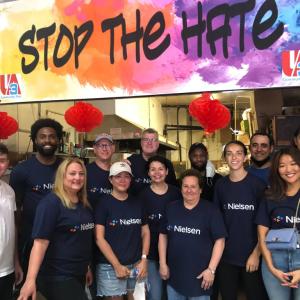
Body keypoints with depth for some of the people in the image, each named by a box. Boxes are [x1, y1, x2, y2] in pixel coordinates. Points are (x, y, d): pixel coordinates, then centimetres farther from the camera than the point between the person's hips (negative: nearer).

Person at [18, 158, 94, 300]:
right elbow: (40, 242, -21)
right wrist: (31, 279, -27)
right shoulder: (51, 202, -14)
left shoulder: (85, 205, 8)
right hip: (57, 276, -7)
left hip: (79, 274, 7)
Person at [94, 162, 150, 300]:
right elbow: (99, 238, -10)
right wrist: (117, 265, -12)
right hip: (110, 266, -4)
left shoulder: (137, 203, 8)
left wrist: (144, 260, -2)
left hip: (136, 265, 4)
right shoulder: (104, 203, -6)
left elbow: (145, 232, 11)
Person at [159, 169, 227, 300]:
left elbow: (220, 240, -10)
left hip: (199, 276, -3)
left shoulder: (210, 210, -8)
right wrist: (162, 263, 4)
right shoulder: (171, 208, 3)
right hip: (174, 275, 4)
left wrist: (211, 269, -14)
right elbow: (163, 235, 9)